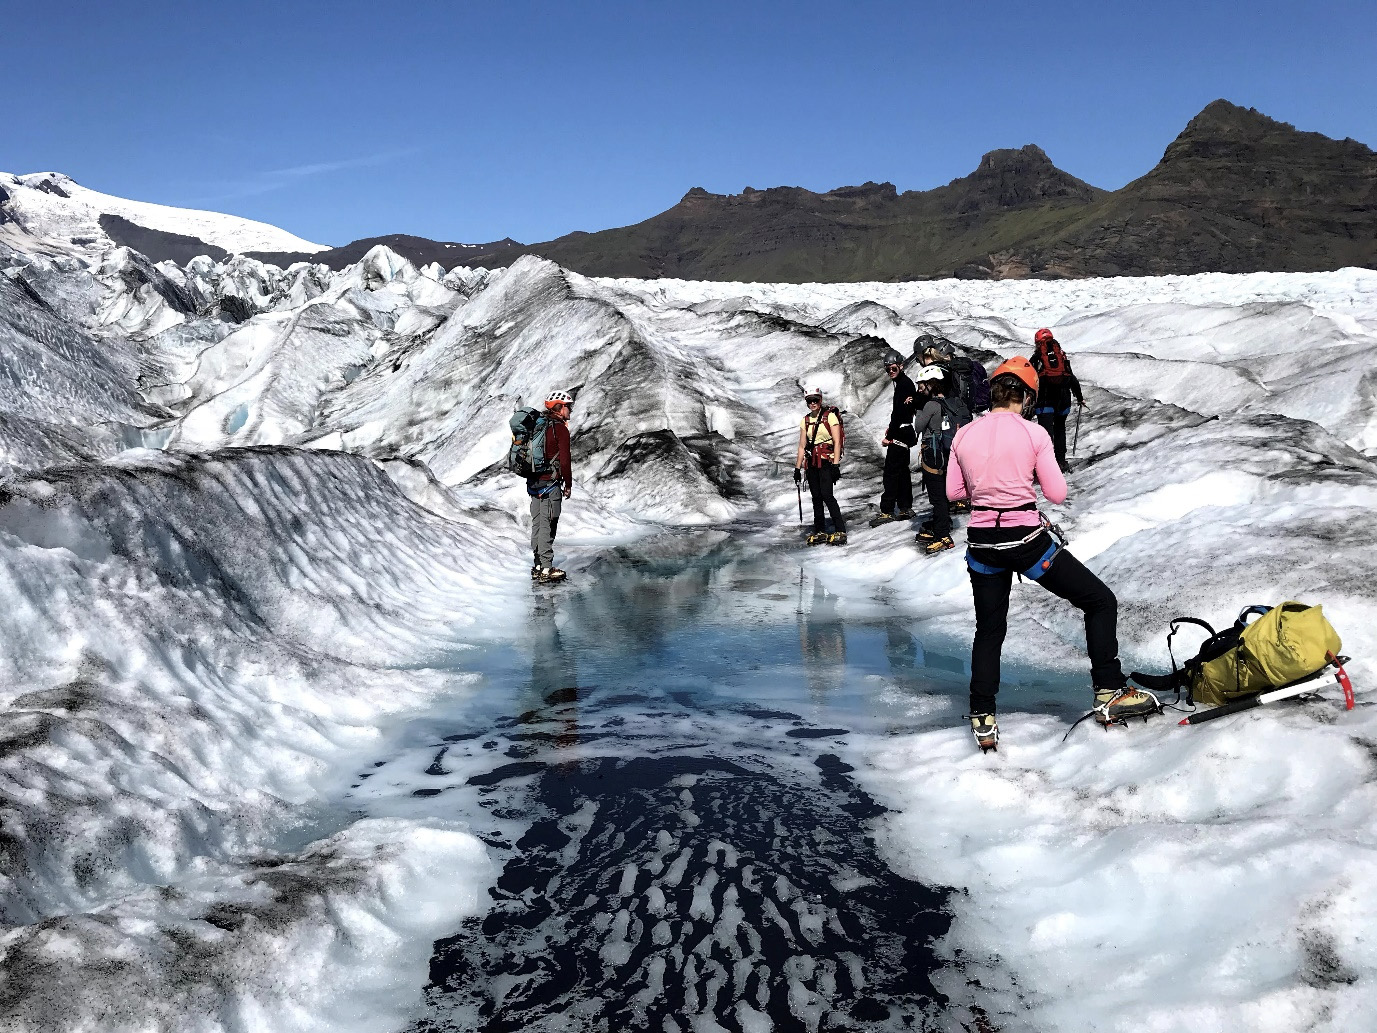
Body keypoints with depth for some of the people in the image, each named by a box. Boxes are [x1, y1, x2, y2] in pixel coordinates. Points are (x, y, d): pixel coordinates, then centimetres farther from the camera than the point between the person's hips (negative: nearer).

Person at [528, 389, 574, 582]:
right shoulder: (560, 428, -12)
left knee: (537, 523, 12)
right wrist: (568, 485, -3)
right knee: (547, 525, -5)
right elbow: (564, 460, -14)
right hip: (550, 483, -8)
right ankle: (546, 568, -3)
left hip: (533, 482, 8)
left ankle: (538, 566, 18)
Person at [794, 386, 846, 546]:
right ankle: (820, 532, 12)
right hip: (812, 463, 6)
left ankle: (840, 531, -12)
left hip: (827, 461, -6)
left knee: (827, 495, -15)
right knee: (816, 497, 6)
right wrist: (797, 468, 10)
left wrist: (836, 465, -16)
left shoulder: (830, 416, -5)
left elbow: (837, 442, -9)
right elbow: (802, 446, 14)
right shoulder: (806, 421, 12)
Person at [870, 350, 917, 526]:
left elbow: (898, 413, -20)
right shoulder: (905, 382, 15)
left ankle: (887, 511, -9)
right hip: (904, 432, 11)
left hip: (899, 434, -11)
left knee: (891, 471, -10)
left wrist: (889, 437, -17)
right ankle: (905, 508, 22)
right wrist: (891, 428, 11)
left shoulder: (903, 384, -16)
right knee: (902, 470, 15)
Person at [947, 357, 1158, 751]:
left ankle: (982, 719, 16)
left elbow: (954, 491, 9)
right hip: (1026, 540, -4)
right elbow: (1057, 493, -5)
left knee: (989, 630, 19)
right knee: (1100, 601, 12)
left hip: (982, 543, 5)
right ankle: (1110, 693, 9)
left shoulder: (964, 435, 2)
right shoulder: (1033, 433, -8)